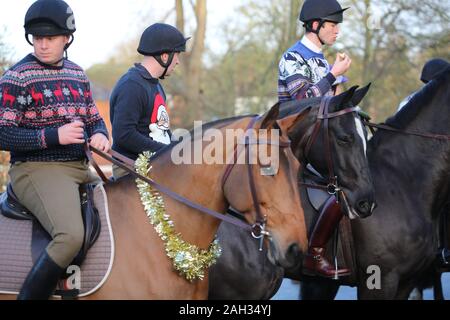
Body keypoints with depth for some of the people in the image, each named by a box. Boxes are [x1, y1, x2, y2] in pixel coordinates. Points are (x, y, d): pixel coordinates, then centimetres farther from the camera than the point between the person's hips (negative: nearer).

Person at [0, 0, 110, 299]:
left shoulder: (77, 74, 14)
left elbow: (94, 118, 24)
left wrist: (100, 134, -1)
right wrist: (54, 135, -21)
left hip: (81, 168, 8)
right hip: (36, 170, -8)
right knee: (71, 236, -31)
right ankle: (29, 296, -22)